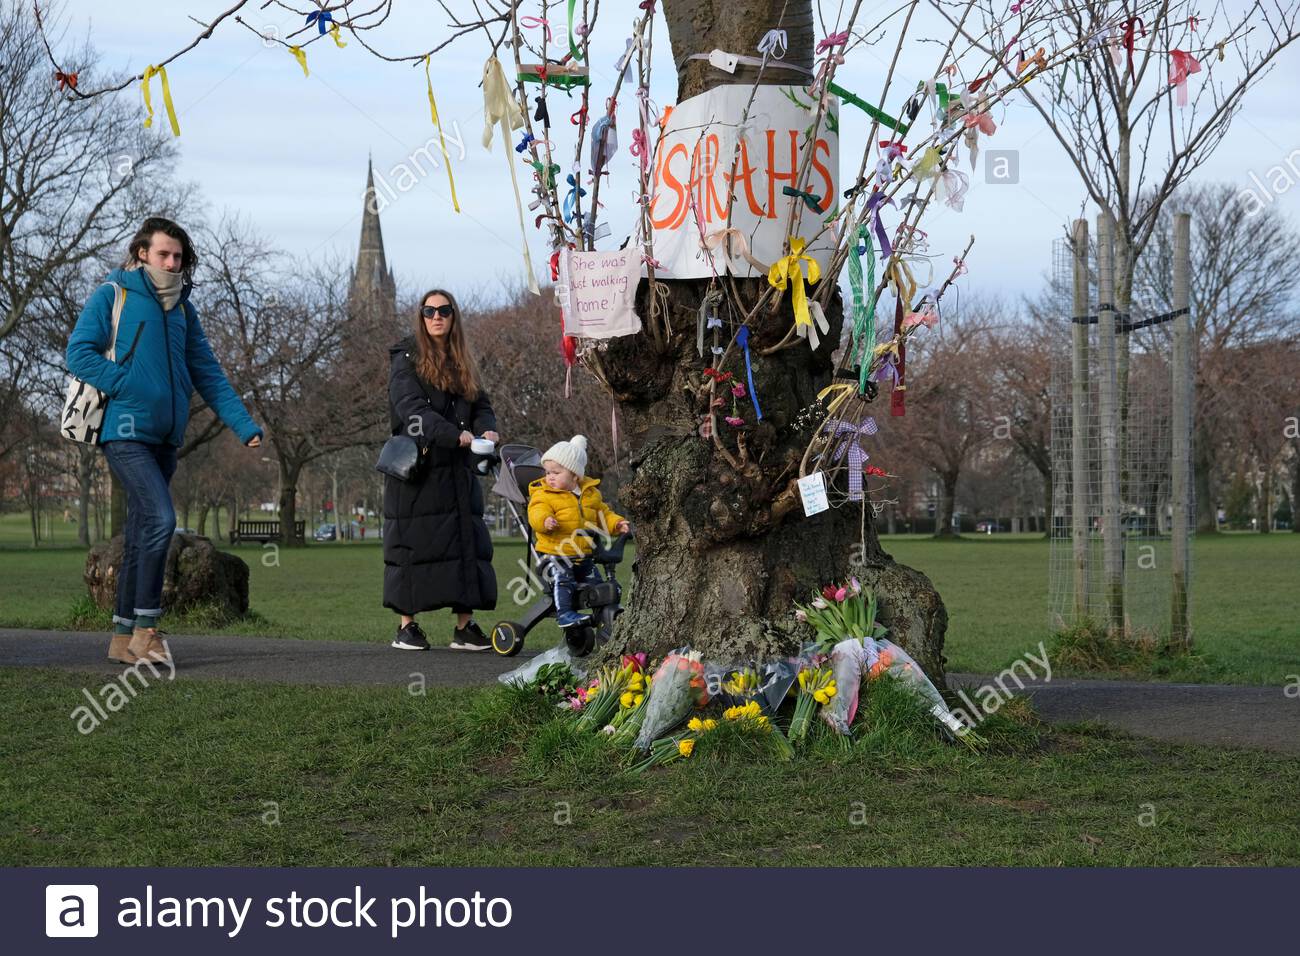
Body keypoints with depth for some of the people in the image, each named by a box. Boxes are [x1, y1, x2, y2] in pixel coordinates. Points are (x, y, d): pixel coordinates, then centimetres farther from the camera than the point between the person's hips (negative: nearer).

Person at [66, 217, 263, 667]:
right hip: (125, 431, -7)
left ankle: (123, 637, 15)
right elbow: (79, 352, -9)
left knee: (142, 535, 9)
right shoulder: (112, 295, -1)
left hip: (165, 437, 7)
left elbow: (207, 373, 15)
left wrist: (244, 425, 5)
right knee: (161, 518, -20)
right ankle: (145, 627, -11)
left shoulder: (182, 308, 17)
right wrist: (129, 388, -17)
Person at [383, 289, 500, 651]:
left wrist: (487, 430, -14)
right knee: (413, 545, -3)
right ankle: (406, 627, 4)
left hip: (457, 472, 6)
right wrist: (456, 436, -29)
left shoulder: (463, 364, 16)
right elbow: (412, 409, -17)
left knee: (467, 542, 1)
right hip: (417, 470, -5)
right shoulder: (406, 360, -3)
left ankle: (465, 627, 4)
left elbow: (481, 406, 10)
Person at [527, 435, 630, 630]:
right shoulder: (544, 495, -5)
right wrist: (544, 521, -44)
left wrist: (616, 523, 1)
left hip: (584, 556, 5)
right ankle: (564, 613, -28)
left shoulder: (591, 493, 11)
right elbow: (537, 513, -21)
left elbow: (604, 513, 19)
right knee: (562, 581, -27)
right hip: (555, 554, -5)